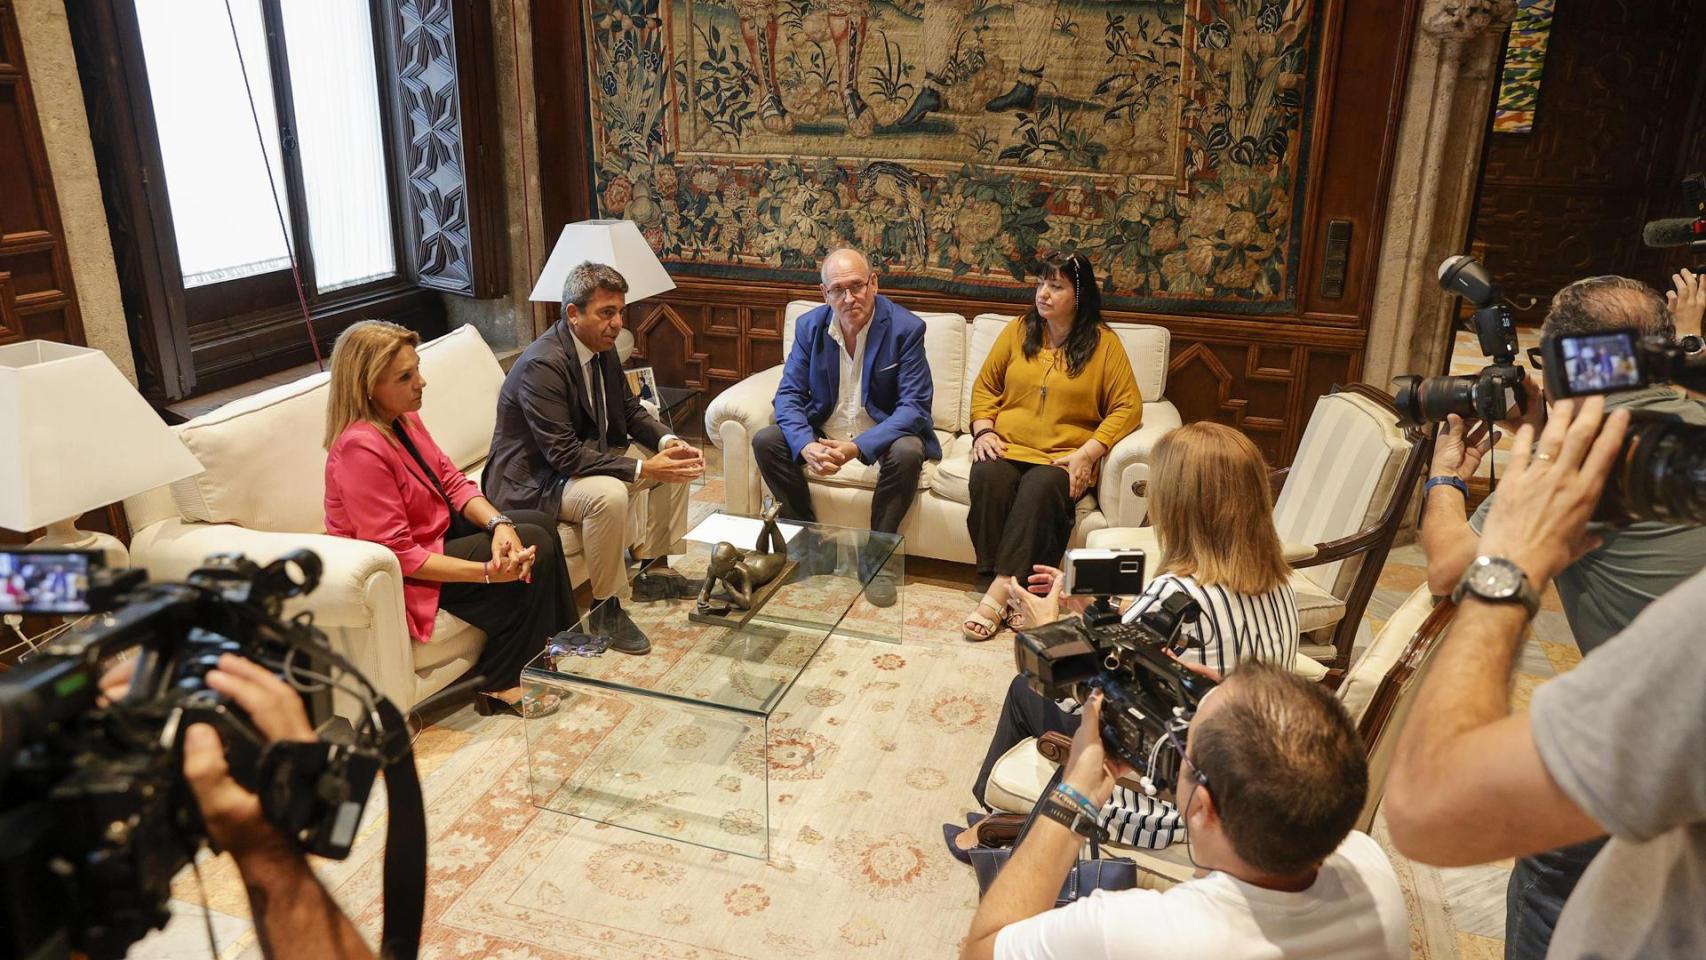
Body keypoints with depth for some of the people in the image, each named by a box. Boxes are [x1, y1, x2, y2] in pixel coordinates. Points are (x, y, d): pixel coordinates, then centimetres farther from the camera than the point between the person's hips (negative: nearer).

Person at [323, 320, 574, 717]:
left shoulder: (404, 417, -2)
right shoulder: (360, 448, -30)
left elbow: (453, 482, 2)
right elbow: (397, 554, -29)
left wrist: (498, 523, -18)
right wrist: (487, 572, -30)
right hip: (403, 578, -9)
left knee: (540, 523, 5)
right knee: (535, 548, -11)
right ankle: (499, 686, 1)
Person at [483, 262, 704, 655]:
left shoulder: (603, 347, -1)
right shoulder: (542, 365, -28)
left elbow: (630, 410, 8)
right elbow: (565, 456, -32)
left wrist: (668, 442, -12)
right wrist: (642, 469, -34)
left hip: (589, 454, 10)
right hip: (533, 481, -9)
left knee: (677, 462, 6)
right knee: (608, 494, -36)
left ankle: (654, 570, 16)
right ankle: (606, 608, -18)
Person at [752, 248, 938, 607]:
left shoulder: (905, 328, -16)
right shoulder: (809, 326, -4)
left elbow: (915, 405, -20)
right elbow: (789, 394, -6)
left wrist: (858, 447, -34)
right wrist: (806, 445, -28)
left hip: (883, 432, -3)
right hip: (823, 431, 4)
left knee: (908, 453, -35)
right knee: (765, 441, -18)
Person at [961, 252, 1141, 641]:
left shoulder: (1103, 342, 5)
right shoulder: (1017, 332, 14)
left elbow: (1127, 407, 0)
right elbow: (985, 386, 18)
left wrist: (1088, 453, -12)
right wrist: (983, 430, 0)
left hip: (1064, 458, -2)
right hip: (1007, 448, 3)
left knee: (1041, 488, -36)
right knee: (988, 477, -32)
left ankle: (998, 594, -36)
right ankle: (1003, 589, -30)